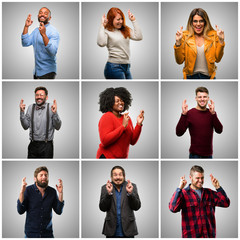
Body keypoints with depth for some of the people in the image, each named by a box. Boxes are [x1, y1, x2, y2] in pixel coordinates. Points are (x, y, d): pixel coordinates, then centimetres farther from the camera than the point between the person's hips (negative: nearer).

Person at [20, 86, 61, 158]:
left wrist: (55, 113, -20)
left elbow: (57, 127, -6)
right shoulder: (31, 108, 4)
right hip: (33, 145, 2)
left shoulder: (50, 108, -4)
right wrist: (22, 112, -6)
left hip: (46, 146, -2)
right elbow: (26, 126, 3)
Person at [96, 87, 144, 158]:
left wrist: (139, 124, -7)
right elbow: (104, 141, -22)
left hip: (123, 157, 6)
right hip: (107, 156, -6)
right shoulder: (107, 117, -11)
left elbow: (132, 141, 5)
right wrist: (123, 126, -22)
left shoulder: (127, 118, 7)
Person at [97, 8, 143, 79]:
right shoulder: (107, 32, -6)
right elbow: (101, 43, -24)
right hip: (114, 67, -7)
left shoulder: (126, 30, 12)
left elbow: (139, 37, 1)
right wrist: (102, 25, -17)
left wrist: (133, 21, 4)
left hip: (126, 67, 7)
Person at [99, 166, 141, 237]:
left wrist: (130, 193, -18)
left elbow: (137, 207, -3)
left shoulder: (132, 186, 2)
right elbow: (102, 208, -4)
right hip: (111, 230, 0)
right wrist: (108, 193, -18)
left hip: (128, 230, 0)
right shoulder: (105, 188, 3)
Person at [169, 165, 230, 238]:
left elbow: (226, 203, 5)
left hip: (209, 235, 4)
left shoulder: (209, 193, 13)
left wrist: (218, 187, -5)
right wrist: (179, 188, -21)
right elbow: (173, 208, -17)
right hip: (191, 236, -4)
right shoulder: (183, 194, -2)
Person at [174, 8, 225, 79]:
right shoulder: (185, 36, -4)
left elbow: (217, 59, -2)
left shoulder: (213, 35, -1)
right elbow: (179, 61, -7)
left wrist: (221, 41, -11)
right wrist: (178, 42, -18)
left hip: (208, 76, 1)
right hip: (191, 76, -1)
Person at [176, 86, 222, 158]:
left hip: (208, 154, 4)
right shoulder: (190, 113, -8)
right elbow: (179, 133, -15)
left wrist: (213, 113, -19)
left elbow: (219, 130, -8)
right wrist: (183, 114, -25)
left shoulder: (211, 113, 5)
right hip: (195, 155, -4)